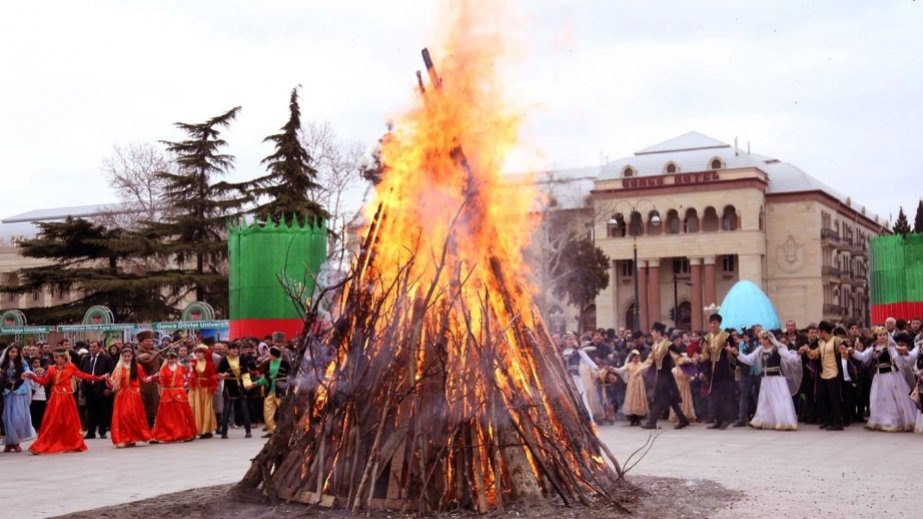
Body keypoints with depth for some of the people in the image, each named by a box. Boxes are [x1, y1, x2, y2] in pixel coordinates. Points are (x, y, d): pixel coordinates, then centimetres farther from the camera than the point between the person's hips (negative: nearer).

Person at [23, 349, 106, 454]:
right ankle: (47, 446, -1)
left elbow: (83, 375, 1)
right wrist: (32, 376, -9)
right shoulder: (51, 369, 4)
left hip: (67, 398, 0)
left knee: (69, 422, 7)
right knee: (52, 422, -3)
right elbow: (44, 381, 3)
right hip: (56, 399, 0)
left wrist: (99, 378, -2)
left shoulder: (71, 367, 0)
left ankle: (72, 445, 18)